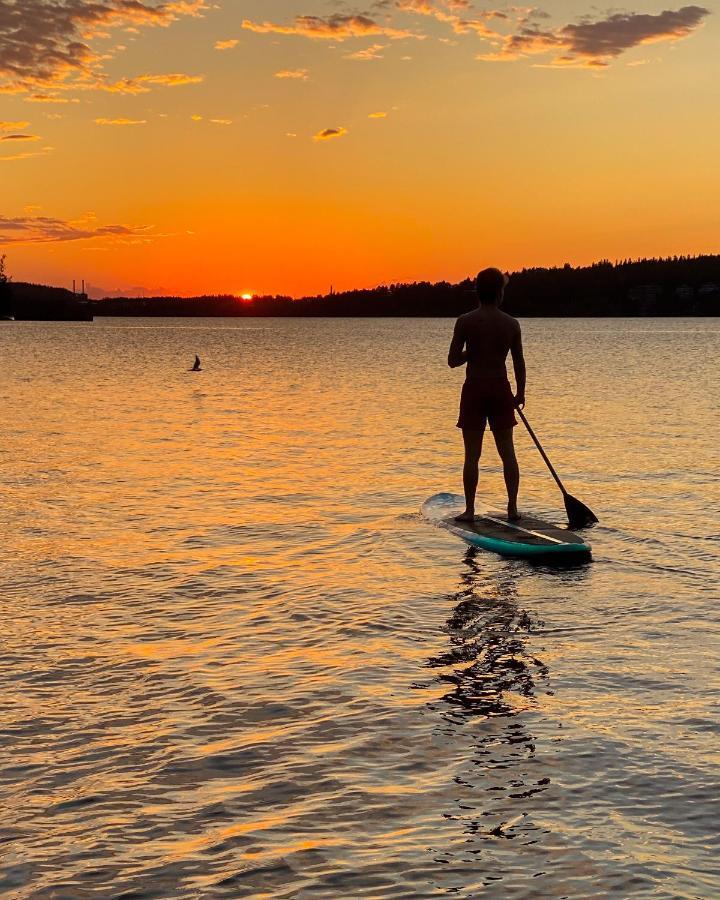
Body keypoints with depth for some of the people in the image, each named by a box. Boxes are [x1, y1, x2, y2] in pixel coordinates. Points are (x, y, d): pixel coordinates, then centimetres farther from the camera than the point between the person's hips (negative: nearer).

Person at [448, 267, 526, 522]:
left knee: (472, 454, 2)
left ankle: (469, 509, 4)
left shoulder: (465, 321, -8)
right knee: (507, 451, 10)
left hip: (474, 389, -2)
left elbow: (453, 361, -7)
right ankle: (513, 507, 11)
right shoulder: (512, 324, -1)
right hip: (501, 389, 2)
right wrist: (520, 393, 18)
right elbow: (519, 362, 5)